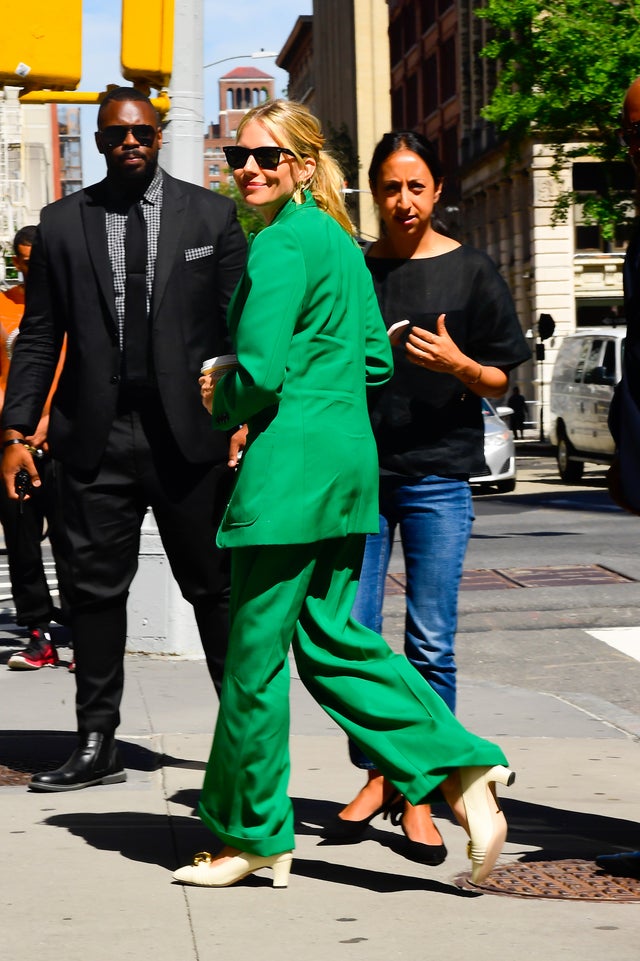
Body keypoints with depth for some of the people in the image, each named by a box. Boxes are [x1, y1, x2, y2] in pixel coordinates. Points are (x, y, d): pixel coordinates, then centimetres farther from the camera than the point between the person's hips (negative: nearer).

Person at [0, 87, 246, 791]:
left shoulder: (211, 215, 6)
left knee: (214, 587, 5)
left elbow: (243, 326, 4)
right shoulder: (62, 224, 8)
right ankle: (97, 746, 14)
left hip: (189, 433, -1)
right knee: (96, 587, 5)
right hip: (95, 437, 1)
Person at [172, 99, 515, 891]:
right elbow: (375, 362, 21)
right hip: (351, 454, 10)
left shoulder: (282, 243, -13)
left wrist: (222, 405, 1)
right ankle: (462, 772, 5)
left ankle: (253, 835, 14)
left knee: (255, 650, 2)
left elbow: (258, 373, -20)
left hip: (292, 462, -10)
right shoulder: (341, 242, 16)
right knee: (329, 637, 13)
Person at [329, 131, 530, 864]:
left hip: (438, 474, -2)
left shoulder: (469, 272, 3)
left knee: (430, 644, -1)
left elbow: (499, 382, 3)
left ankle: (420, 795, 8)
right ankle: (377, 775, 17)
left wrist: (460, 365, -15)